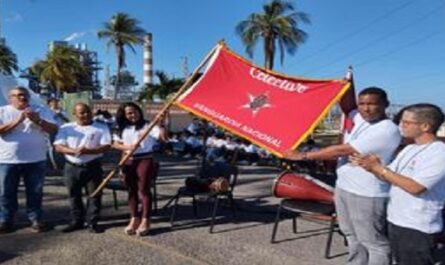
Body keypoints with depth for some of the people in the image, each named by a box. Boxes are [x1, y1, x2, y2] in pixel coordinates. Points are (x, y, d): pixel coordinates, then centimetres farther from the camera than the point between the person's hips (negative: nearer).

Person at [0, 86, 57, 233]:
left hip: (35, 160, 0)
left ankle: (36, 219, 19)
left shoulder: (41, 110, 4)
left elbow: (53, 129, -4)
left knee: (35, 192, 8)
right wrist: (18, 120, -21)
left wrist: (38, 120, -19)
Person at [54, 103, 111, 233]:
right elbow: (58, 146, -3)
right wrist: (73, 151, -22)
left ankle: (92, 222, 13)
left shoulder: (101, 128, -1)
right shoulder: (66, 128, 4)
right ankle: (76, 221, 25)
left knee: (94, 195, 2)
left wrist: (88, 151, -23)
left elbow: (106, 146, -9)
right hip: (72, 167, 2)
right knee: (74, 195, 11)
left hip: (93, 167, -2)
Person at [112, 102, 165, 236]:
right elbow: (115, 144, 10)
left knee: (144, 190, -1)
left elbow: (162, 135, -19)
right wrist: (126, 147, -10)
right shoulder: (122, 129, 10)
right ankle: (134, 219, 21)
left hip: (145, 160, -5)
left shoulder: (148, 126, -6)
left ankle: (145, 221, 8)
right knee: (131, 190, 10)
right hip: (128, 161, 5)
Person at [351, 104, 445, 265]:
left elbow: (415, 187, -26)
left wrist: (379, 168, -23)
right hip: (396, 221, 8)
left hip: (418, 227, -8)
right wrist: (372, 168, -11)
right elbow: (389, 177, 11)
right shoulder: (409, 149, 9)